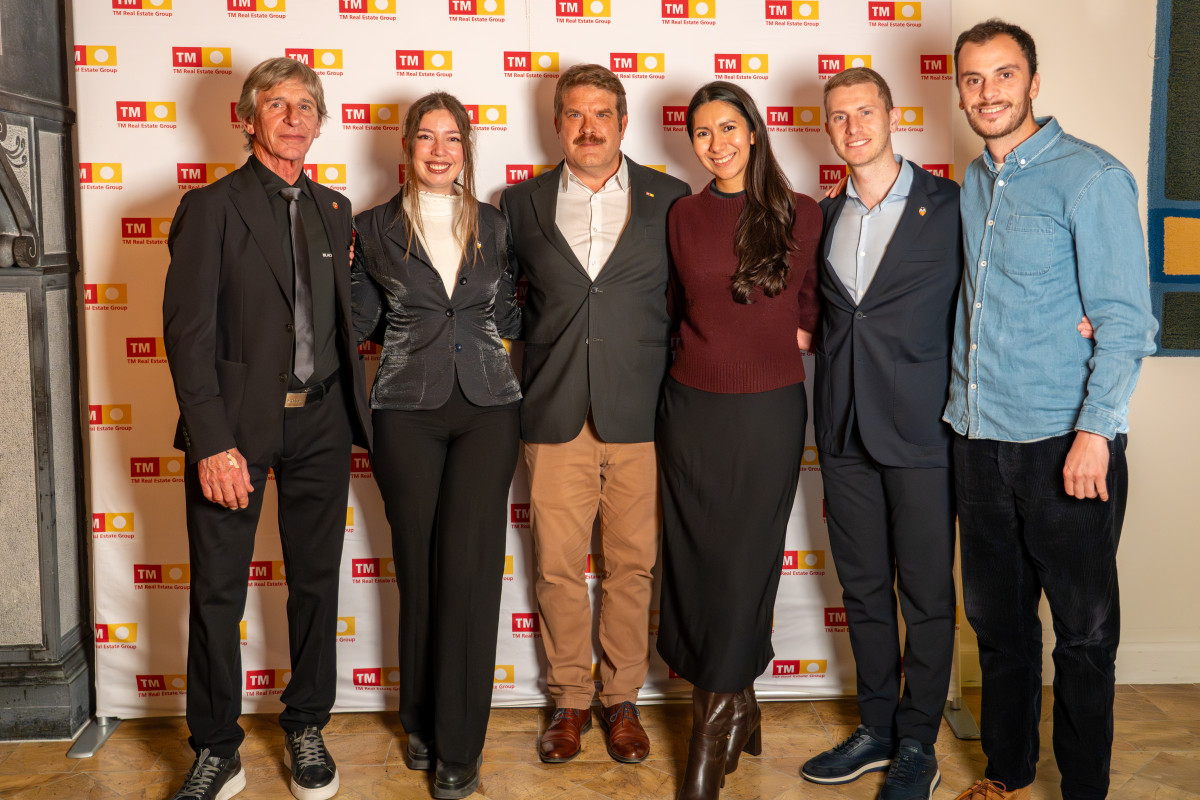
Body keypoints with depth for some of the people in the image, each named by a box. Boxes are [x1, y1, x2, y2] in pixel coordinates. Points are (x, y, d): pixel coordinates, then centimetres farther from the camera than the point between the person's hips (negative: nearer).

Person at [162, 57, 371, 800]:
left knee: (317, 581, 11)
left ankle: (307, 729, 27)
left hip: (320, 423, 4)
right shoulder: (211, 207, -2)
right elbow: (188, 330, -8)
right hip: (237, 421, -4)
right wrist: (212, 442, -16)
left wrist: (353, 405, 4)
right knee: (217, 592, 3)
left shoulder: (334, 210, 12)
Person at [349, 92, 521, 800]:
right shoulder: (375, 229, 6)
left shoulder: (493, 225, 10)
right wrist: (343, 265, 0)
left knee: (471, 567, -3)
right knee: (418, 566, 5)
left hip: (487, 409, 1)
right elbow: (366, 324, 7)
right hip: (408, 413, 0)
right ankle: (421, 720, 24)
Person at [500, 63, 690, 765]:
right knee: (559, 567, 5)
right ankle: (571, 700, 22)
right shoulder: (522, 204, 9)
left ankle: (623, 700, 22)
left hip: (640, 415, -1)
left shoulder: (670, 200, 6)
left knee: (633, 566, 6)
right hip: (556, 416, 1)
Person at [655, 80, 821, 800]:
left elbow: (812, 314, 10)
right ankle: (736, 704, 23)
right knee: (696, 558, 5)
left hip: (769, 409, -2)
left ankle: (715, 719, 14)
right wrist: (721, 340, 8)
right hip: (694, 407, 2)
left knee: (747, 558, 0)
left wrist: (781, 338, -2)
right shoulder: (683, 216, 7)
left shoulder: (802, 215, 0)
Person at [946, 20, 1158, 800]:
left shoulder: (1092, 177, -8)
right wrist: (961, 406, 9)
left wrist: (1095, 432, -17)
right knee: (997, 618, 16)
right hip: (978, 440, 6)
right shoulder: (973, 184, 12)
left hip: (1064, 446, -6)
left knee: (1084, 632, 6)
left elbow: (1126, 320, -11)